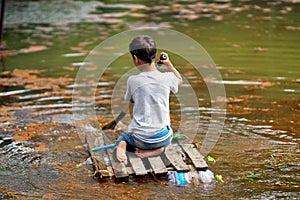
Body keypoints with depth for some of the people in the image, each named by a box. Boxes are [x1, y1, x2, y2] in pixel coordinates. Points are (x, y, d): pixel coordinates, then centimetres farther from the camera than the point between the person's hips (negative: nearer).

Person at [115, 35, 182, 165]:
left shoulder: (133, 81, -11)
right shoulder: (167, 78, -6)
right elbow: (180, 80, 19)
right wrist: (169, 64, 21)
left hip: (139, 138, -2)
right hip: (162, 138, 2)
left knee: (122, 137, 31)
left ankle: (122, 145, -6)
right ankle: (157, 148, 5)